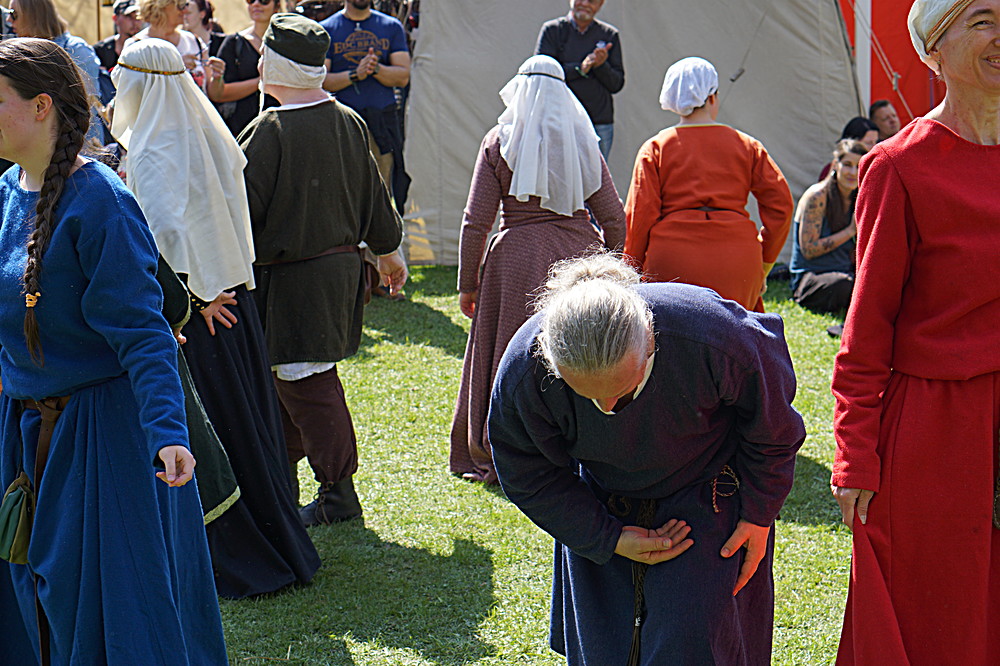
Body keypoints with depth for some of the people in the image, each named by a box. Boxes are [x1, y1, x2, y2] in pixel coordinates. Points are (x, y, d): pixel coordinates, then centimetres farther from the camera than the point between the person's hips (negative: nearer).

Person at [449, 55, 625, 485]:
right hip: (579, 257, 2)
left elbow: (476, 222, -3)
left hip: (518, 260, -2)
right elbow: (613, 218, 5)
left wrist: (467, 284, 4)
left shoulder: (499, 142, -1)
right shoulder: (582, 142, 5)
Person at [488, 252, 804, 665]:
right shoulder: (522, 372, -30)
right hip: (601, 512, 2)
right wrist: (607, 538, -16)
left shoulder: (714, 339, -37)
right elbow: (528, 477, -11)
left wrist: (758, 514, -7)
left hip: (706, 502, -2)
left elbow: (771, 426, -14)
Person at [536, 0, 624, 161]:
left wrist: (601, 66, -13)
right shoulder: (552, 30, 6)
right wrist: (579, 69, -16)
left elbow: (617, 84, 7)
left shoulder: (609, 35, 11)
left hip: (600, 126, 2)